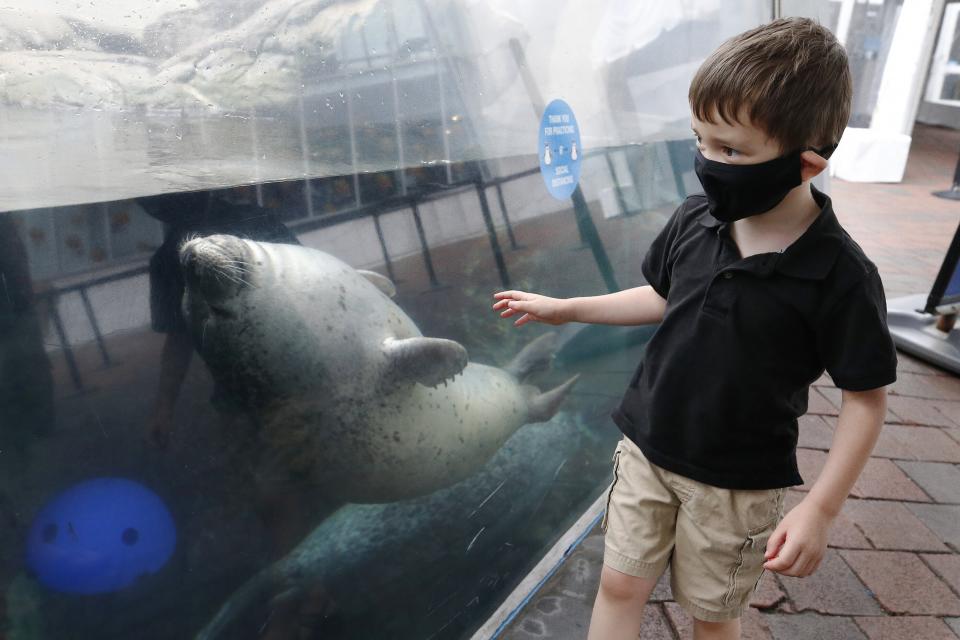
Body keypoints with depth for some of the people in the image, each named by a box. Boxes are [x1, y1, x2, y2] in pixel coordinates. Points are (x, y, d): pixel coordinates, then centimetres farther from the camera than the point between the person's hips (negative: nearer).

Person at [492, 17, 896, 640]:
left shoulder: (840, 274, -21)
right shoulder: (694, 220, -9)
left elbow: (867, 396, -12)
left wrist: (820, 508, -16)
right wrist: (564, 308, 10)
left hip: (738, 482, -3)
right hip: (647, 448, 4)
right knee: (620, 585, 13)